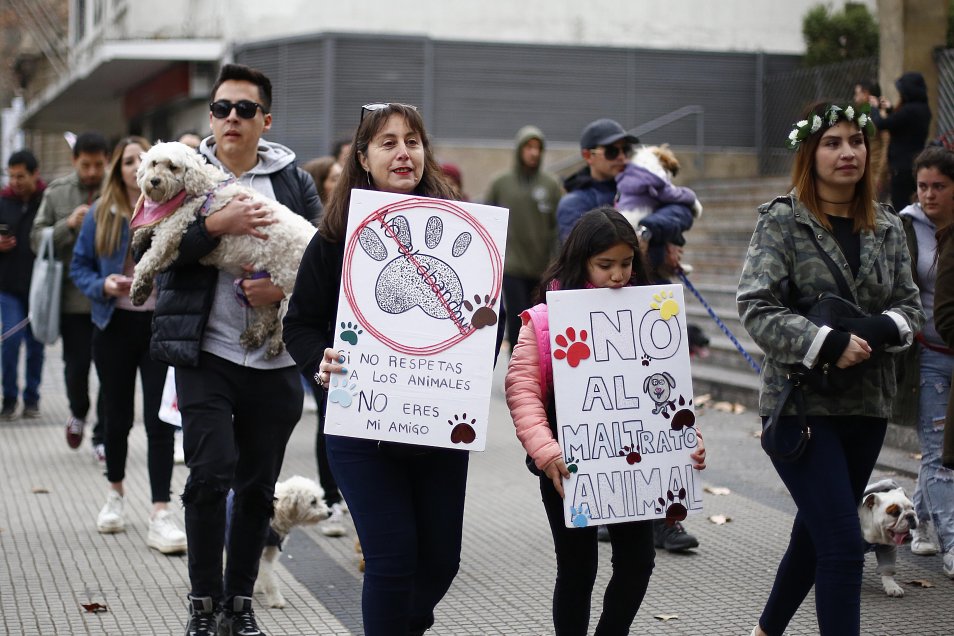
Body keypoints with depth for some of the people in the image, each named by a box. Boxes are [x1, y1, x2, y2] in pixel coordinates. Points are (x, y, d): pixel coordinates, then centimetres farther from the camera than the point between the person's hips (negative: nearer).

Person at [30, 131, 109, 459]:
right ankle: (78, 414, 38)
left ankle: (103, 436, 16)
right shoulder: (57, 193, 3)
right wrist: (68, 225, -14)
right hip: (73, 297, 2)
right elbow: (37, 238, 2)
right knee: (76, 365, 8)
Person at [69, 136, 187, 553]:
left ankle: (160, 516, -5)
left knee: (159, 420, -6)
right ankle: (115, 495, 36)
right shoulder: (100, 214, 2)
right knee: (118, 416, 14)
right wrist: (103, 286, -12)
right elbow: (79, 266, 6)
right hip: (116, 327, 2)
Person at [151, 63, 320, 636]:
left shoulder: (294, 180, 8)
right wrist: (216, 224, -20)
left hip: (275, 360, 2)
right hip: (207, 353, -2)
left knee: (259, 486, 8)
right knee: (211, 473, -13)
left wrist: (285, 288, -13)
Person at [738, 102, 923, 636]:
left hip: (868, 404, 6)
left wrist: (882, 328, -13)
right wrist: (827, 343, -23)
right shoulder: (782, 221, -6)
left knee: (816, 534, 18)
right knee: (844, 545, -12)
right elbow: (756, 307, -13)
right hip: (801, 403, -6)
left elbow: (910, 306, 10)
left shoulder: (888, 227, 9)